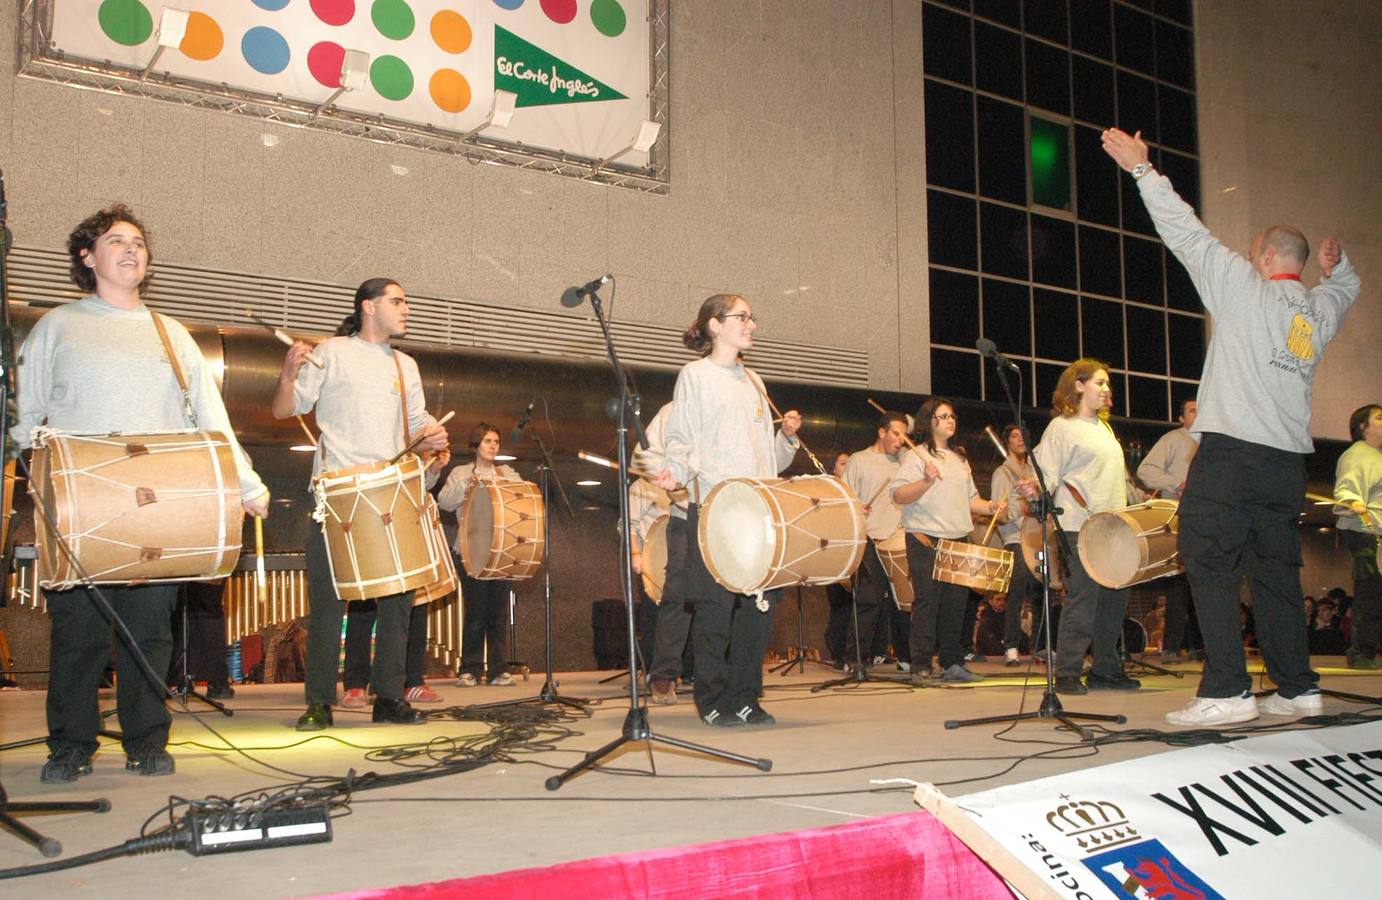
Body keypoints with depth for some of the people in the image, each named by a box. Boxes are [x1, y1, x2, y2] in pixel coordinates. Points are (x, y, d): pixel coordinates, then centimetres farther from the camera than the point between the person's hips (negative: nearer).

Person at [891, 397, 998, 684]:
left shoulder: (959, 457, 19)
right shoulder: (917, 456, -3)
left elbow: (969, 498, 25)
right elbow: (898, 496, -14)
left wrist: (990, 507, 6)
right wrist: (927, 481, -29)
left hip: (958, 539, 7)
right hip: (926, 541, -7)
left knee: (955, 603, 8)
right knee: (927, 603, -6)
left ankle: (953, 663, 16)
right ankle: (921, 668, -3)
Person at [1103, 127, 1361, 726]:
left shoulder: (1246, 290, -3)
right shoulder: (1322, 309, 14)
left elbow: (1188, 234, -3)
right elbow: (1347, 287, 40)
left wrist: (1142, 169, 1)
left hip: (1231, 451, -7)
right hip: (1289, 458, 7)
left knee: (1209, 564, -8)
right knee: (1276, 570, 13)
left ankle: (1227, 690, -13)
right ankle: (1296, 687, 17)